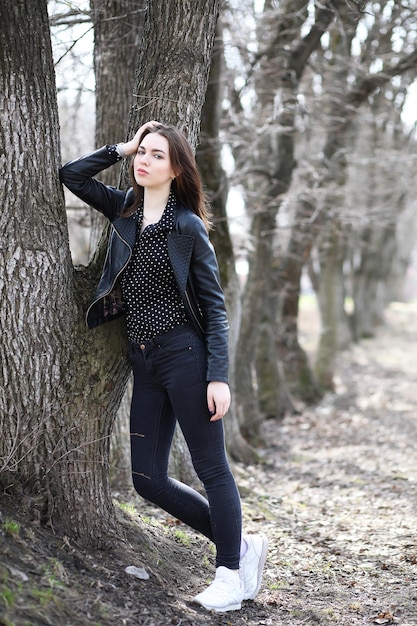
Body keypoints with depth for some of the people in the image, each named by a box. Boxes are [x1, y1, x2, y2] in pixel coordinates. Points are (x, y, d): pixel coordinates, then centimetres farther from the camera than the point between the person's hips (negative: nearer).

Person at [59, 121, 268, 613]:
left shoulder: (187, 226, -6)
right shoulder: (124, 208, 11)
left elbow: (214, 305, -7)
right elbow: (72, 175, 16)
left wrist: (219, 376, -14)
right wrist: (122, 148, 9)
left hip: (184, 354, -7)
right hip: (143, 361, 7)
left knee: (211, 469, -1)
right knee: (148, 479, 6)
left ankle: (230, 573, 11)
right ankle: (242, 545, 18)